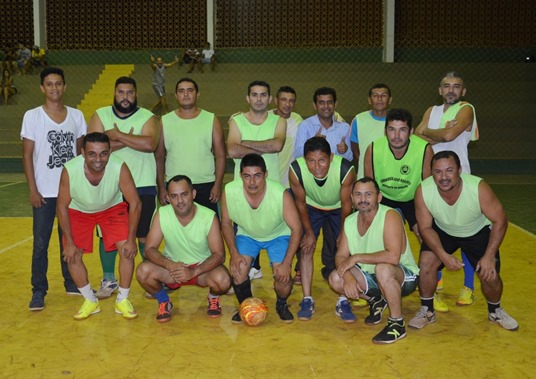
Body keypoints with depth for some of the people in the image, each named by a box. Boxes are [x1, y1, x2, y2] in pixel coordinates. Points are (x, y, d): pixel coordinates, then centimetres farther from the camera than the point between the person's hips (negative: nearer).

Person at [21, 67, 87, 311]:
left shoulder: (76, 116, 5)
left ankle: (71, 283, 26)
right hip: (45, 192, -2)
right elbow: (27, 155, -3)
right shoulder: (32, 116, -3)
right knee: (41, 243, 1)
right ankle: (38, 291, 10)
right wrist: (33, 189, -9)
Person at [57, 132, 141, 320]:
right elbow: (62, 207, -17)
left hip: (113, 208, 0)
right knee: (72, 255, -8)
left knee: (127, 249, -15)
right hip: (79, 211, 1)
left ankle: (122, 300, 5)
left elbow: (135, 203, -23)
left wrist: (131, 239, -23)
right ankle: (90, 301, 14)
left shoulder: (120, 167, -35)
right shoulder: (70, 170, -33)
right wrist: (69, 242, -16)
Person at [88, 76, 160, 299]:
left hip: (142, 187, -1)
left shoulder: (147, 117, -2)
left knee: (144, 236, 5)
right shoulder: (100, 116, 2)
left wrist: (117, 135, -17)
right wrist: (129, 140, -16)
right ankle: (109, 280, 24)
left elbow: (150, 144, -22)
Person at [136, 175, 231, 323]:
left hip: (202, 267, -1)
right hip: (172, 266, 1)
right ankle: (164, 302, 4)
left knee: (223, 279, -33)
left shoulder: (209, 217, -20)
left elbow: (219, 254, -20)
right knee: (143, 271, -28)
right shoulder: (162, 214, -16)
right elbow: (150, 249, -16)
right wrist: (169, 265, -36)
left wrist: (193, 272, -36)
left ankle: (213, 297, 6)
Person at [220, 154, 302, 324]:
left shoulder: (281, 194, -34)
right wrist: (234, 253, -18)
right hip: (246, 234, 2)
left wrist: (287, 263, -28)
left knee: (282, 276, -19)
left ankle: (281, 305, 15)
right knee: (238, 270, -20)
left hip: (278, 235, -1)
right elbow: (226, 223, -9)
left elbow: (296, 229, -23)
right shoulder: (229, 191, -28)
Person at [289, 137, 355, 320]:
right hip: (311, 207, 1)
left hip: (338, 208, -1)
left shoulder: (346, 170, -39)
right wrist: (309, 232, -11)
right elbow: (301, 202, -16)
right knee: (306, 248, -9)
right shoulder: (296, 170, -35)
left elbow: (346, 204, -21)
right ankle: (307, 300, 0)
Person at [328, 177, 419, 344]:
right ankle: (376, 300, 13)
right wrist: (348, 277, -24)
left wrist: (357, 257, -28)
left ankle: (397, 324, -17)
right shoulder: (350, 221, -2)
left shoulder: (390, 216, -24)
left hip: (404, 277, -6)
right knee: (336, 278, -14)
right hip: (371, 277, 7)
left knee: (382, 269, -38)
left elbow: (393, 257, -36)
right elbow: (341, 256, -3)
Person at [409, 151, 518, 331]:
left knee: (490, 274, -10)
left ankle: (495, 311, 23)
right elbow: (425, 228, -17)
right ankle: (426, 311, 6)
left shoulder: (479, 188, -35)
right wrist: (443, 255, -29)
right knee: (426, 263, -19)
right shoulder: (423, 191, -31)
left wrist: (489, 256, -24)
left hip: (478, 232, -1)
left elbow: (500, 221, -21)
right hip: (442, 231, 1)